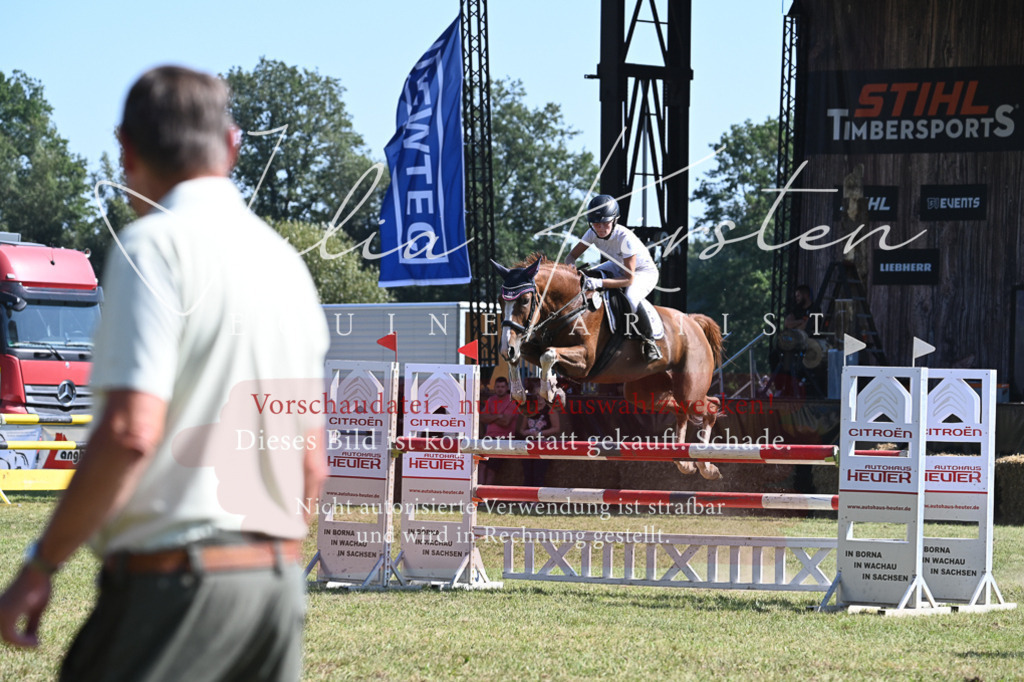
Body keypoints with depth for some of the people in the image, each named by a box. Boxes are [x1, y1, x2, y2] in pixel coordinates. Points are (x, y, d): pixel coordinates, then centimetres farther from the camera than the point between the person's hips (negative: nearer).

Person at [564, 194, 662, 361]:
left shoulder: (625, 238, -36)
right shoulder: (593, 233, -18)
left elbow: (629, 279, -35)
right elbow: (571, 256, -8)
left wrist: (599, 283, -47)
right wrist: (571, 268, -34)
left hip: (644, 272, -7)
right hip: (619, 266, 7)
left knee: (631, 299, -37)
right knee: (584, 280, -12)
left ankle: (650, 342, -15)